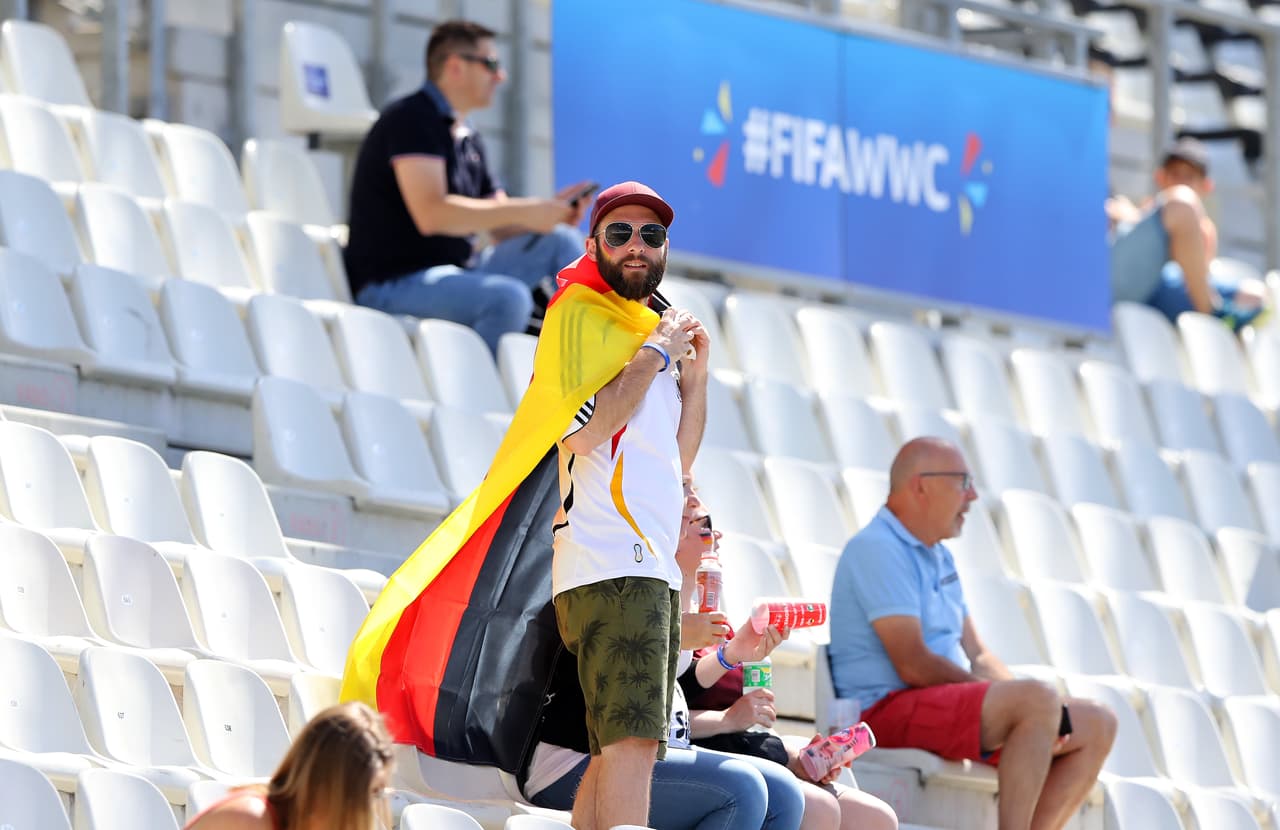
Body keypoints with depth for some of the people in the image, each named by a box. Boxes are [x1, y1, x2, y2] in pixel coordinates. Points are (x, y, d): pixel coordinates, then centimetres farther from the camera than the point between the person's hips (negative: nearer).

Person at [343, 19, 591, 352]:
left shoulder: (468, 138, 17)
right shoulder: (412, 120, -11)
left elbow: (502, 229, 18)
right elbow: (431, 215, -24)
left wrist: (549, 211, -4)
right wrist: (523, 211, -22)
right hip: (391, 285, -9)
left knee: (561, 240, 1)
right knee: (508, 297, -33)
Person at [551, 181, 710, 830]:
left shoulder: (654, 333, 25)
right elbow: (583, 430, -17)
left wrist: (695, 373, 15)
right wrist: (656, 355, -8)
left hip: (654, 567, 9)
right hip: (609, 563, -9)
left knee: (617, 749, 6)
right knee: (633, 739, -21)